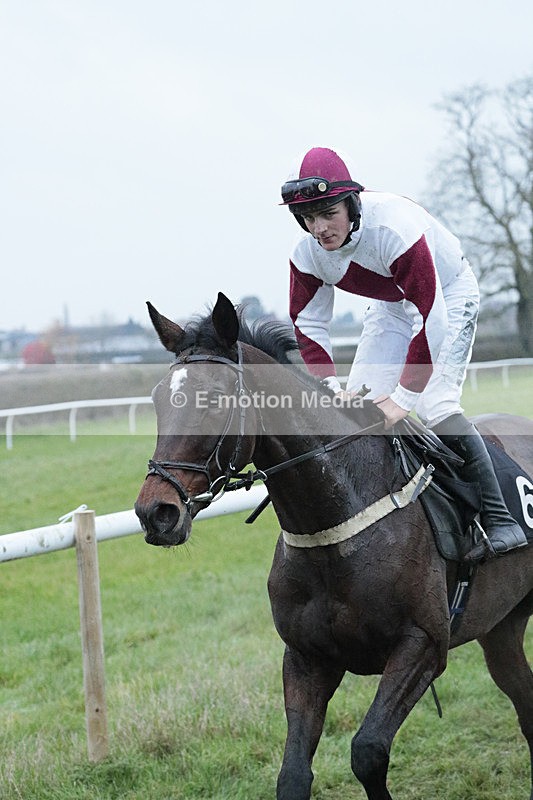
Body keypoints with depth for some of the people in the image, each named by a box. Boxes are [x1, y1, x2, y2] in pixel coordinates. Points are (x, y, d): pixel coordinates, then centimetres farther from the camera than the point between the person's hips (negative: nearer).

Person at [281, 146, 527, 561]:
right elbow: (308, 325, -9)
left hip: (449, 292, -7)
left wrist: (403, 397, -39)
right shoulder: (308, 252, -20)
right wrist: (330, 387, -24)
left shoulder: (394, 227, -40)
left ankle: (500, 521, -15)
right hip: (392, 304, 7)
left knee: (436, 405, -21)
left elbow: (430, 319, -40)